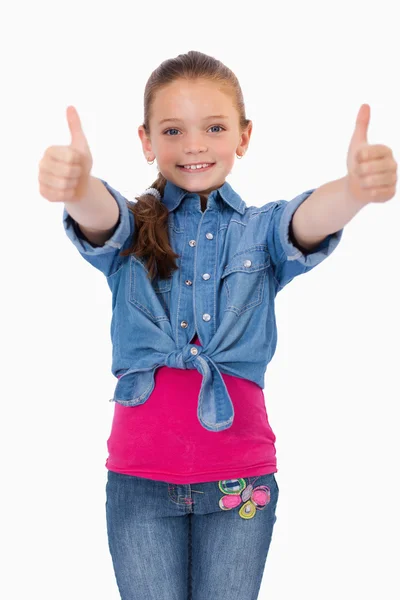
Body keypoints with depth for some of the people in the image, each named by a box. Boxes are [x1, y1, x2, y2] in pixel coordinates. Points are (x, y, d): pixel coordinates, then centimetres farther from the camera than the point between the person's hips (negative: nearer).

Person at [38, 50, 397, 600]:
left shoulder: (260, 229, 3)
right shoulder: (133, 229, 2)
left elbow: (311, 220, -19)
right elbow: (98, 216, -21)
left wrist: (356, 187, -44)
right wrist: (74, 183, -46)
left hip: (239, 480, 0)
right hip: (141, 478, 0)